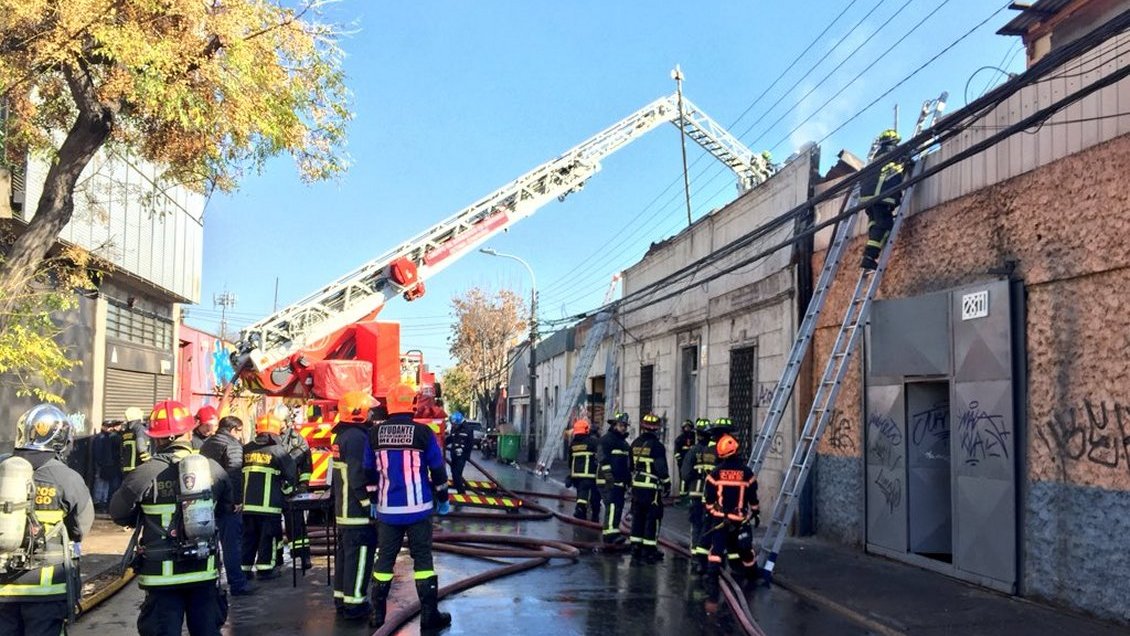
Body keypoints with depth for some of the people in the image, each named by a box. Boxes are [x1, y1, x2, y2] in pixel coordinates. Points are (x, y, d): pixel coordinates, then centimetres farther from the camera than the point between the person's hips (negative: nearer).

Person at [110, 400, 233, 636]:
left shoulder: (145, 473, -13)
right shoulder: (214, 468, -3)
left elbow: (118, 513, 0)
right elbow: (225, 511, 10)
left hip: (163, 573, -3)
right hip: (205, 569, 3)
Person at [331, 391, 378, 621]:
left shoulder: (341, 436, 15)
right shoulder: (358, 437, -17)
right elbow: (359, 477, -23)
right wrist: (370, 505, -19)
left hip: (343, 509, 10)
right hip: (358, 511, -10)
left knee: (345, 554, 15)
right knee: (359, 556, -6)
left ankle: (341, 599, 22)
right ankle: (354, 604, -4)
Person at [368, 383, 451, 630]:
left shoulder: (374, 434, 0)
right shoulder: (423, 433, -9)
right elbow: (437, 470, -3)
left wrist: (371, 501, 18)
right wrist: (443, 499, 10)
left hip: (387, 509, 2)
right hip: (418, 508, -2)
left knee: (384, 559, 12)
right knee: (422, 559, 4)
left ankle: (377, 614, 17)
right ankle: (429, 614, 6)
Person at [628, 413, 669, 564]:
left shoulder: (635, 443, 6)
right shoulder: (657, 446, -14)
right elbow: (661, 468, -15)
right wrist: (667, 484, -3)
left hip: (637, 485, 6)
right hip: (652, 488, -6)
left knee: (637, 517, 13)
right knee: (653, 518, 2)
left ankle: (636, 547, 18)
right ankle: (649, 550, 4)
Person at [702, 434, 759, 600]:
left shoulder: (716, 472, -5)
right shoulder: (746, 472, -5)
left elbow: (708, 496, -1)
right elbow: (752, 496, 1)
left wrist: (710, 511, 14)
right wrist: (756, 513, 14)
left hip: (719, 517, 0)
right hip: (740, 518, 0)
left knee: (717, 548, -4)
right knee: (744, 548, 16)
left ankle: (712, 579, -17)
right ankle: (752, 575, 34)